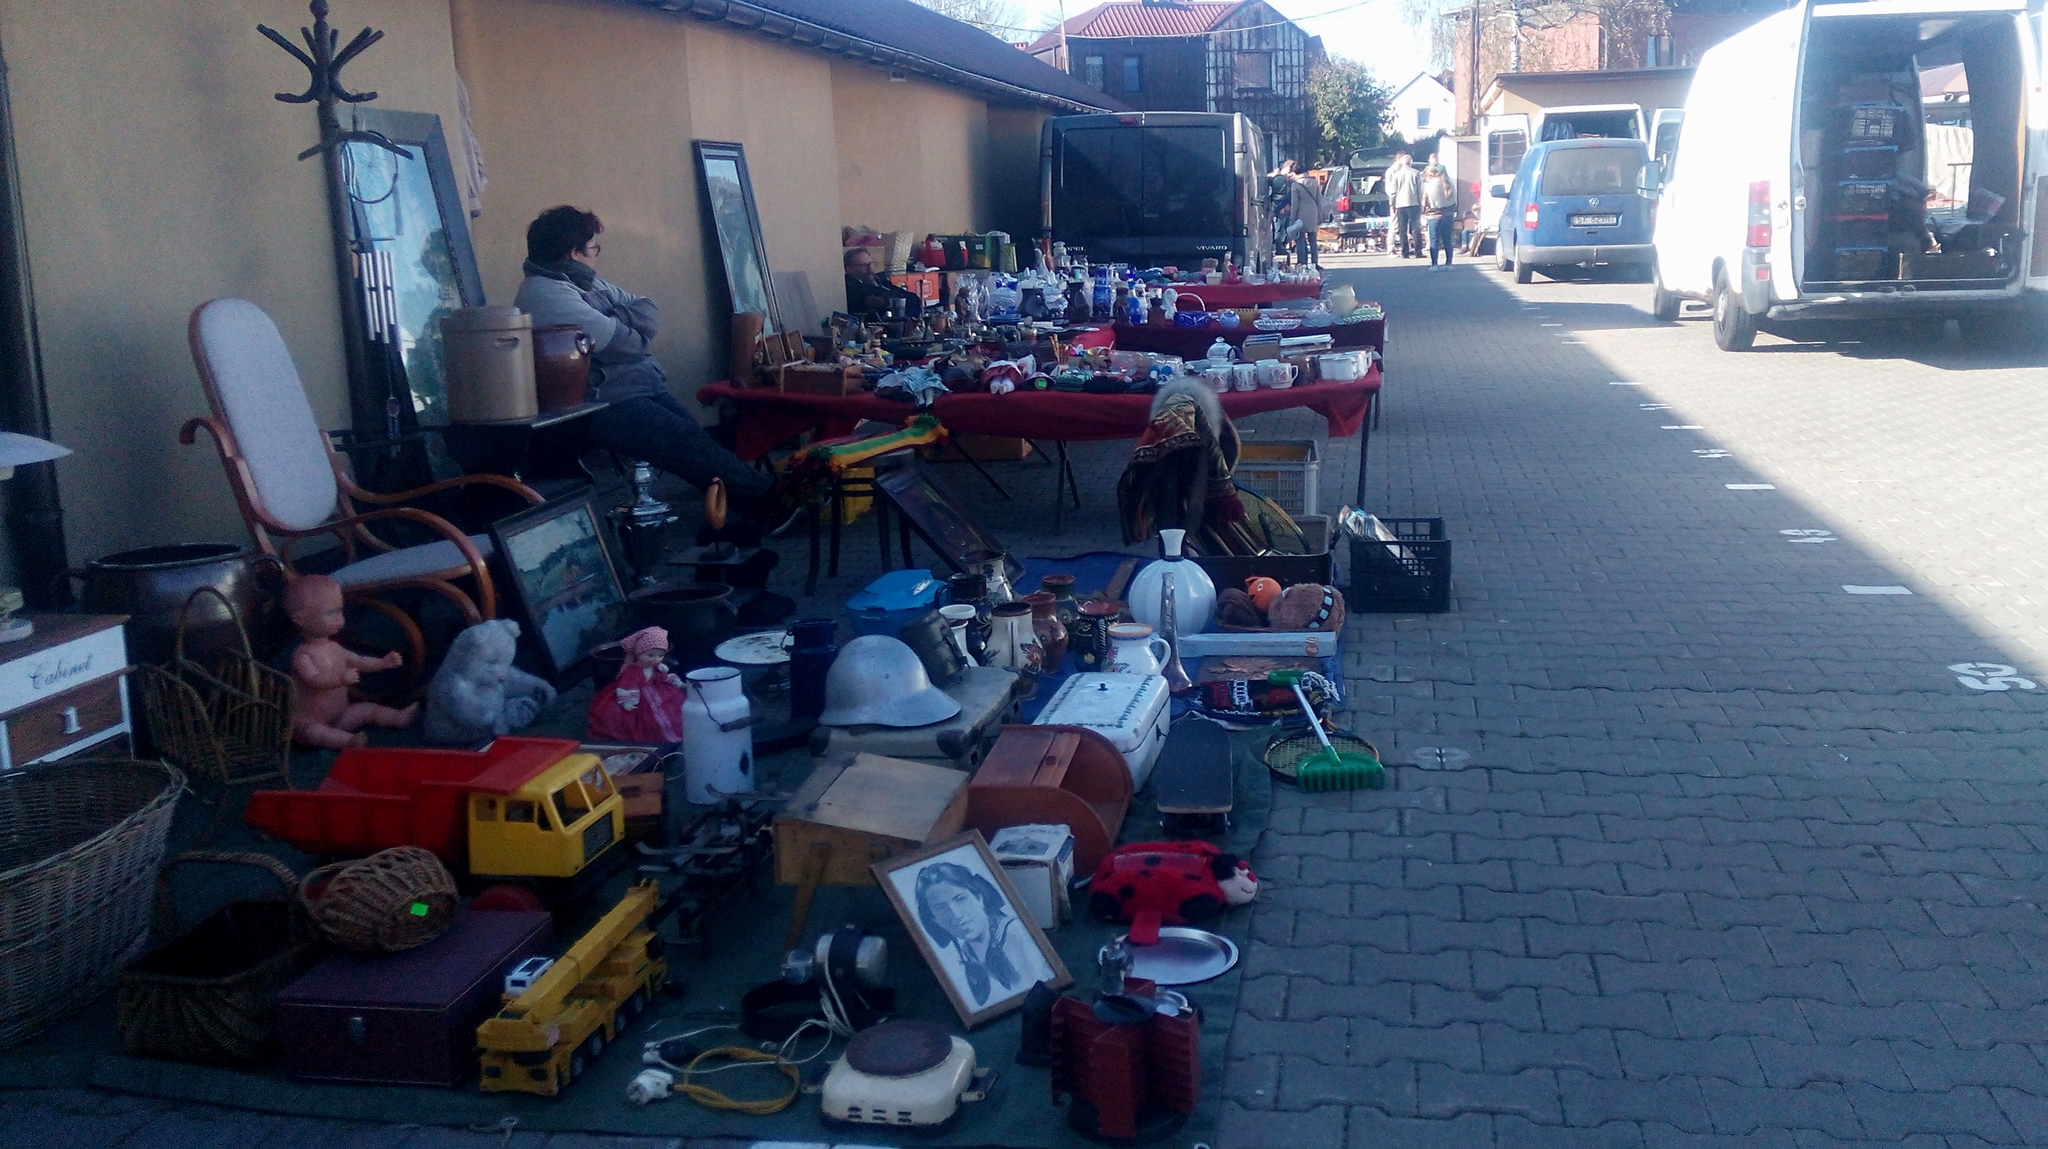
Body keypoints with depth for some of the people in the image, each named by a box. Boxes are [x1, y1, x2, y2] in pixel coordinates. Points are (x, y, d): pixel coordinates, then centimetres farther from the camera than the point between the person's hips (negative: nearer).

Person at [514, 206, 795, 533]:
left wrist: (615, 322, -9)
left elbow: (649, 313, 10)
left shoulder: (582, 282, 16)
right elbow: (622, 343, -20)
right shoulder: (546, 294, -15)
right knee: (689, 443, -16)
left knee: (694, 439, -6)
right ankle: (767, 497, -11)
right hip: (607, 406, -9)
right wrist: (629, 325, 2)